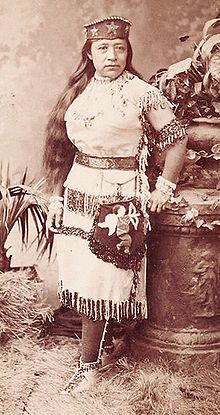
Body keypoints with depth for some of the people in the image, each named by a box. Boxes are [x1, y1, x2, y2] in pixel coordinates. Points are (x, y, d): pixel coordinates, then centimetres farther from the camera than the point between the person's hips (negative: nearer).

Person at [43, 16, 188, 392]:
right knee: (80, 275, 11)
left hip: (119, 196, -5)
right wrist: (57, 197, 9)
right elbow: (64, 149, 12)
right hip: (78, 192, 6)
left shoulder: (142, 93, -6)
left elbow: (177, 141, -2)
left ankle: (89, 363, 13)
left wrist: (162, 192, -4)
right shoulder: (78, 92, 10)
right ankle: (103, 339, 33)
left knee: (100, 281, -2)